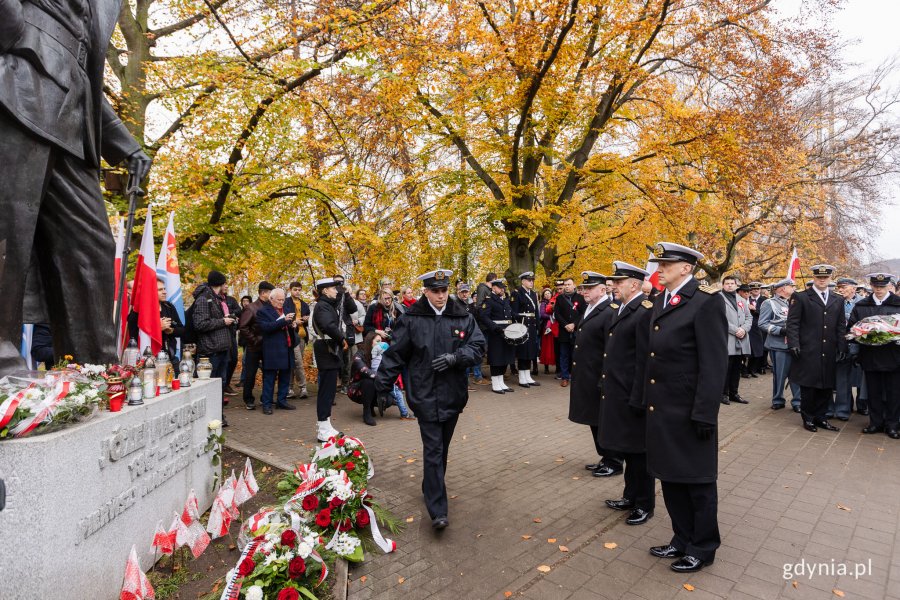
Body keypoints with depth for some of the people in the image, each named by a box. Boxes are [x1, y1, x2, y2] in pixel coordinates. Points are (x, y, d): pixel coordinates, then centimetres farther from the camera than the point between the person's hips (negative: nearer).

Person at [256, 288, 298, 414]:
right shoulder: (263, 311, -4)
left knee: (285, 377, 12)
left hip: (287, 349, 7)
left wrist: (292, 326, 2)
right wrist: (283, 320, -25)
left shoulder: (285, 310, 17)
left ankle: (282, 401, 23)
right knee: (269, 378, 0)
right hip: (272, 351, -7)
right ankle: (266, 404, 7)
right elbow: (265, 327, -19)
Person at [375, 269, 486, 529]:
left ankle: (431, 488, 40)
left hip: (453, 394, 4)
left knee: (442, 448, 18)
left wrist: (455, 357, -19)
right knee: (433, 449, -5)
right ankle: (438, 510, 0)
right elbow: (395, 354, -2)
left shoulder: (462, 318, 1)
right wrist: (382, 386, -1)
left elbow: (478, 347, -1)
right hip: (425, 396, -3)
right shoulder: (411, 319, -6)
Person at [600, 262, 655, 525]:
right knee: (626, 448, 20)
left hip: (632, 396, -8)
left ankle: (645, 504, 24)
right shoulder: (616, 310, 11)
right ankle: (631, 496, 36)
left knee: (638, 450, 7)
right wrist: (605, 384, 13)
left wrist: (638, 399, -19)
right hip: (615, 393, 8)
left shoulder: (645, 311, -16)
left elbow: (644, 360, -20)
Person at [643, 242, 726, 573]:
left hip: (689, 410, -7)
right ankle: (683, 539, 36)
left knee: (697, 480, 10)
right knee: (670, 477, 18)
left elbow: (715, 363, -17)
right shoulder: (661, 299, 11)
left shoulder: (706, 300, -13)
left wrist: (704, 413, -18)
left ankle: (703, 548, 29)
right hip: (661, 407, 8)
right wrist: (648, 398, 10)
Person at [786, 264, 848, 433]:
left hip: (829, 354, 4)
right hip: (808, 352, -4)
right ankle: (808, 418, 15)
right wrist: (794, 344, -14)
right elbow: (792, 323, -5)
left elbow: (841, 326, 13)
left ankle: (820, 417, 21)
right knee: (808, 387, 2)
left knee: (826, 387, 8)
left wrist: (842, 348, 6)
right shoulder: (800, 297, -1)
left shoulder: (838, 300, 14)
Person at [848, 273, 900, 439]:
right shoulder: (860, 306, 8)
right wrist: (855, 350, -3)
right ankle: (876, 422, 19)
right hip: (870, 356, 2)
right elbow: (851, 328, 8)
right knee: (874, 391, 9)